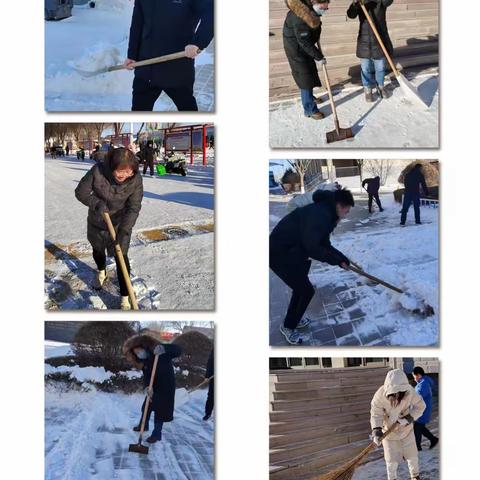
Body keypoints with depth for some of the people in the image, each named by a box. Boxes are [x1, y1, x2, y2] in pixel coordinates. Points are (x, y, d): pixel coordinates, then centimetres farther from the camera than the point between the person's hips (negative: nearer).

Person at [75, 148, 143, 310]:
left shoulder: (136, 180, -26)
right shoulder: (97, 171, -28)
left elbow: (133, 208, -23)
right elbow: (81, 192, -17)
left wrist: (125, 231, -33)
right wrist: (96, 203, -34)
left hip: (120, 224, -2)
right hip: (96, 222, 2)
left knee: (121, 257, -7)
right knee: (98, 250, 26)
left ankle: (125, 298, 3)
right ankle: (101, 272, 59)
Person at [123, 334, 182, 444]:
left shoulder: (158, 351, -24)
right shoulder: (144, 361, -4)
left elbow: (178, 350, -31)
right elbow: (147, 375, -11)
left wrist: (164, 349, -49)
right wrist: (147, 387, -33)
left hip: (166, 386, -6)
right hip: (154, 386, 7)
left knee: (160, 410, 0)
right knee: (147, 406, 17)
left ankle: (157, 434, 14)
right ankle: (144, 425, 40)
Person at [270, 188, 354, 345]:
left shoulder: (326, 214, 8)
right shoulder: (320, 215, -25)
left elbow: (323, 244, 16)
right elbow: (312, 248, -31)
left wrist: (341, 258, 6)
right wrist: (336, 259, -18)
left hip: (292, 252, 10)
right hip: (280, 254, -10)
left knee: (301, 286, 24)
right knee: (306, 290, -1)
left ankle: (293, 319, 42)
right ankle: (288, 327, 16)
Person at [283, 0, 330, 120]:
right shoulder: (300, 19, -37)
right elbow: (305, 42, -30)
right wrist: (319, 57, -22)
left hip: (305, 46, 9)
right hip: (296, 48, -9)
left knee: (310, 71, 23)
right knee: (305, 77, -5)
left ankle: (309, 97, 45)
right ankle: (309, 109, 4)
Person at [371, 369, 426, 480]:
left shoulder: (409, 392, -27)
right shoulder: (380, 396, -30)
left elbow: (420, 406, -13)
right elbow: (376, 414, -23)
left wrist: (408, 418, -26)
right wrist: (376, 431, -37)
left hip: (406, 428, 2)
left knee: (412, 455, 15)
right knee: (392, 460, 3)